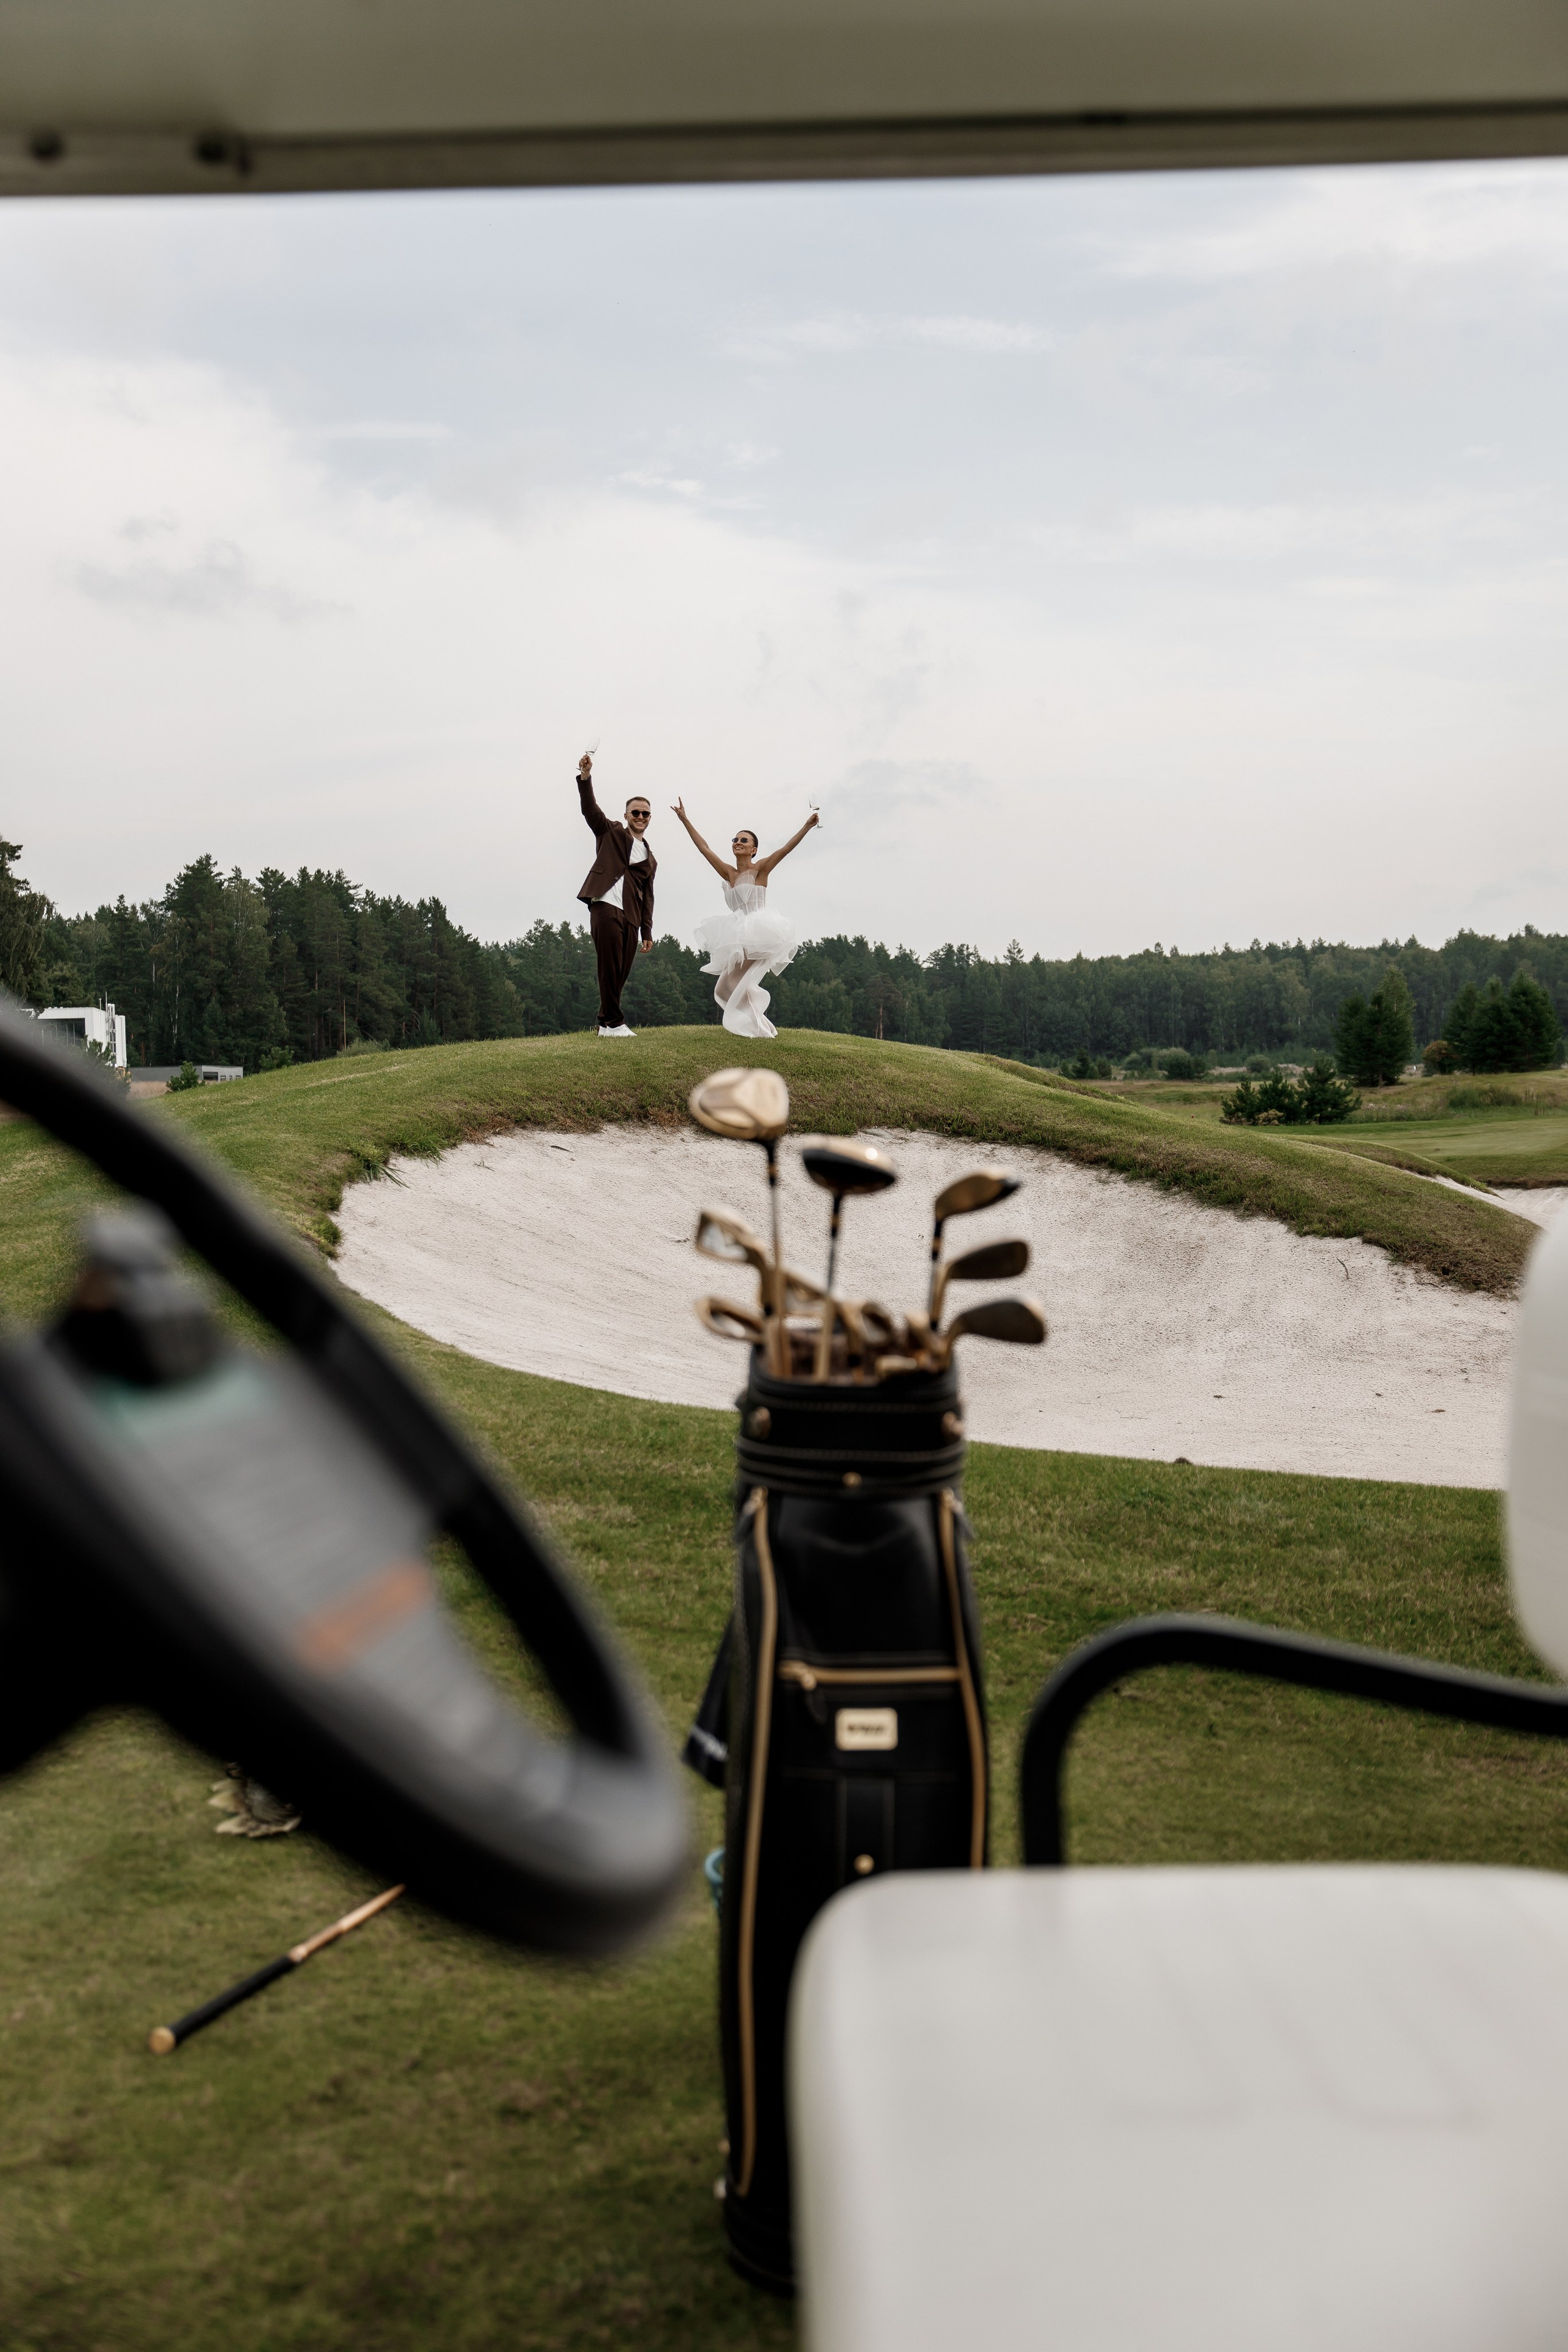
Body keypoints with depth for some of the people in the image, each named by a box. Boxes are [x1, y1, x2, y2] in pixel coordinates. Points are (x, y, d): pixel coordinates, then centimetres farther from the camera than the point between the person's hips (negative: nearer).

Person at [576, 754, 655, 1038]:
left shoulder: (650, 860, 24)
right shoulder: (611, 832, 14)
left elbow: (647, 897, 22)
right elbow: (590, 809, 0)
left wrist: (647, 932, 14)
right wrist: (585, 778, -16)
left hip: (631, 916, 5)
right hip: (605, 906, -5)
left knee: (622, 972, 1)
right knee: (610, 968, -9)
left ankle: (605, 1023, 8)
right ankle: (613, 1023, -5)